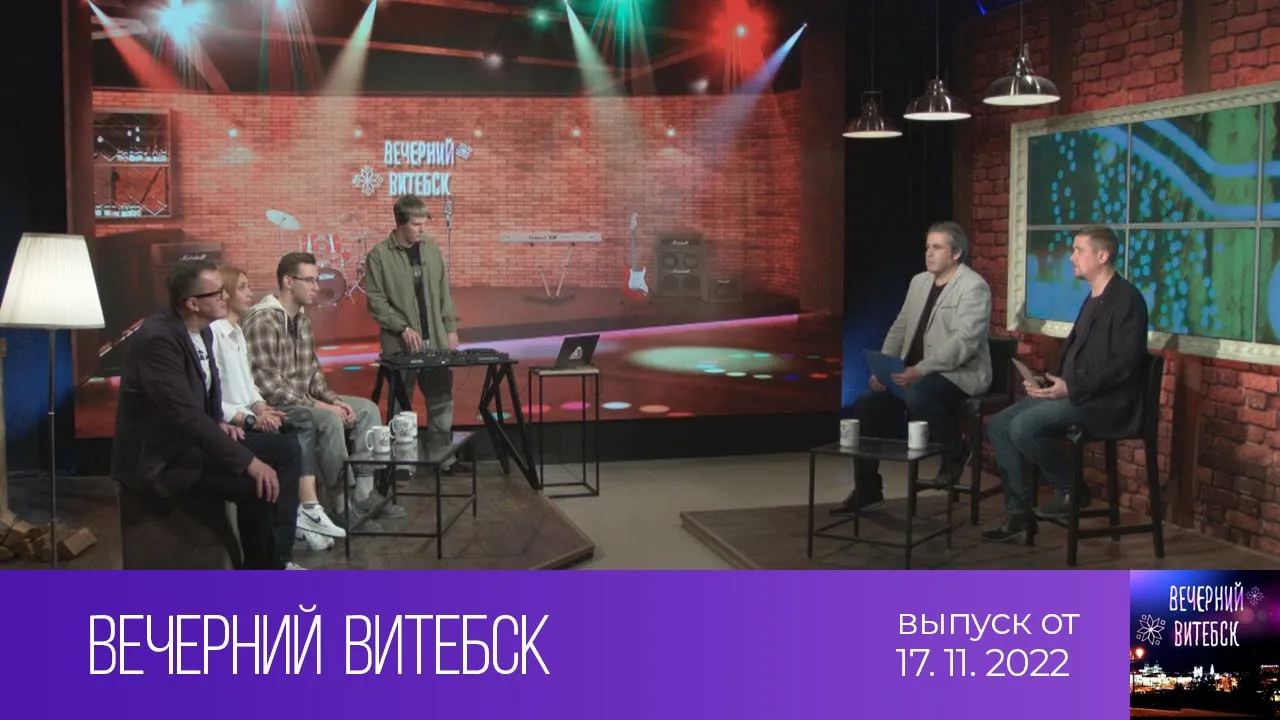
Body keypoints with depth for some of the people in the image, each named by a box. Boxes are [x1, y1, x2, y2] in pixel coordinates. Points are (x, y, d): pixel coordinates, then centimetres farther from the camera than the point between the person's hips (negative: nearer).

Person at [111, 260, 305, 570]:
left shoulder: (201, 331, 5)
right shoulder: (159, 339, -24)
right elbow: (186, 416, -31)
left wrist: (219, 422, 1)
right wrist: (248, 461, -30)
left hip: (193, 440, 10)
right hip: (159, 459, -10)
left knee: (286, 449, 3)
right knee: (258, 482, -24)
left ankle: (277, 559, 5)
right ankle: (261, 571, 0)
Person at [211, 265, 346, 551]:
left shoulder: (237, 332, 17)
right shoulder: (212, 333, -15)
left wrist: (261, 408, -3)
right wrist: (250, 419, -22)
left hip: (246, 416, 9)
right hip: (226, 424, -9)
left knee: (303, 423, -10)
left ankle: (307, 509, -19)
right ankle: (303, 512, -10)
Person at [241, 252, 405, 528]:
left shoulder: (302, 318, 10)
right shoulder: (262, 320, -20)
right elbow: (268, 385, -25)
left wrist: (331, 398, -1)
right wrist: (317, 405, -24)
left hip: (303, 399, 10)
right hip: (274, 406, -10)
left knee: (367, 409, 1)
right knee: (329, 420, -32)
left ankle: (364, 494, 0)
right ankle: (344, 505, -21)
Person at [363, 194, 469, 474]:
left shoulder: (431, 248, 7)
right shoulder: (379, 255, -7)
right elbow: (375, 300, -8)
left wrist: (450, 328, 9)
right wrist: (403, 328, -16)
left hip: (436, 340, 4)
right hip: (401, 344, -4)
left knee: (442, 399, 7)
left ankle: (444, 457, 17)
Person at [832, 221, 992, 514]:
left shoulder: (974, 287, -11)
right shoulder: (919, 282, 14)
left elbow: (964, 342, -22)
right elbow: (899, 328, 16)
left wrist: (919, 371, -30)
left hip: (959, 374, -8)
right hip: (915, 373, 8)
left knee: (915, 394, -36)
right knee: (867, 403, -7)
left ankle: (954, 453, -10)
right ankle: (867, 487, 5)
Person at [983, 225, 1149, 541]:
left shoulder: (1127, 298, -12)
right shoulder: (1093, 299, 19)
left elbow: (1125, 362, -20)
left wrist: (1073, 388, -22)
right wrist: (1049, 381, 6)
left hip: (1105, 401, -10)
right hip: (1072, 392, 10)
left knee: (1023, 427, -27)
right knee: (998, 426, -2)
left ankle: (1071, 490, -5)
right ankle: (1018, 511, 1)